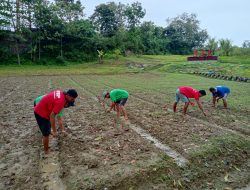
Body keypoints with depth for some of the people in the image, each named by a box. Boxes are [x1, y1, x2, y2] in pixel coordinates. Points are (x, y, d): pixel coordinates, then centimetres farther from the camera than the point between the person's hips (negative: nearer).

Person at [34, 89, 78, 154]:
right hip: (41, 113, -9)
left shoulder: (61, 93, -4)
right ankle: (46, 151, 18)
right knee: (46, 134, 3)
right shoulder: (61, 101, -31)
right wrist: (54, 131, -27)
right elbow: (52, 116, -32)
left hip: (39, 110, 9)